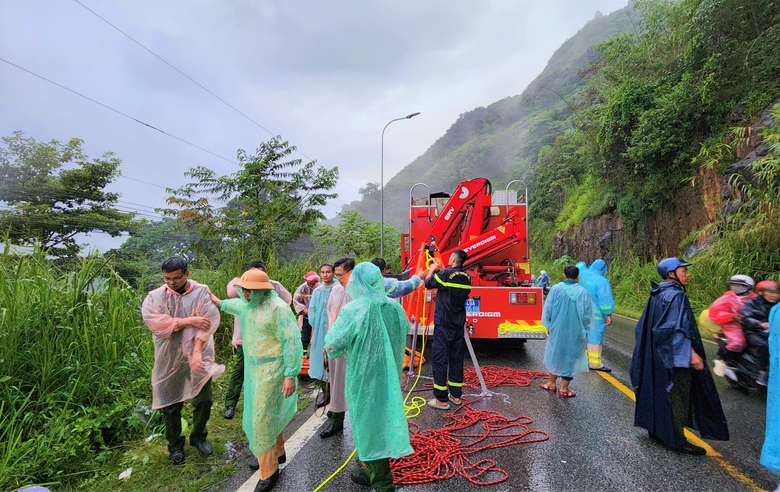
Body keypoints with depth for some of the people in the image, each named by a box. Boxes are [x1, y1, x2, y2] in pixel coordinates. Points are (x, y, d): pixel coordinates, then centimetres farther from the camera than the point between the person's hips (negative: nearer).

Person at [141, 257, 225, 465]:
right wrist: (188, 321, -20)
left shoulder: (202, 292, -5)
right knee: (171, 405, 12)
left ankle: (198, 437, 33)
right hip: (169, 359, 1)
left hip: (198, 356, -1)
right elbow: (154, 322, -18)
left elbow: (208, 322, -14)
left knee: (203, 401, 6)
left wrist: (197, 352, -22)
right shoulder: (155, 297, -1)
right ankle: (175, 445, 34)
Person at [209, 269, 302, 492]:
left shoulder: (277, 308, -23)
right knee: (268, 414, 20)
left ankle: (269, 471, 15)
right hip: (253, 369, 8)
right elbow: (235, 305, 31)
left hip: (271, 370, -8)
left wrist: (290, 374, -25)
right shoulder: (247, 304, 3)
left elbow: (292, 342, -23)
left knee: (262, 419, -1)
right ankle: (277, 453, 40)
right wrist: (219, 303, 45)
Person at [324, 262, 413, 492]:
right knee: (383, 421, 20)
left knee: (369, 424, 9)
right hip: (389, 377, 6)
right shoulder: (395, 308, -3)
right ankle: (374, 473, 37)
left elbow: (332, 345, -19)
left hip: (364, 378, -6)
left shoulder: (353, 310, -21)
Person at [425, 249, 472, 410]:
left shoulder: (446, 274, -15)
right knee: (456, 358, 13)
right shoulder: (467, 277, 6)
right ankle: (456, 395, 21)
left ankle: (441, 399, -1)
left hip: (443, 324, -7)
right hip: (459, 324, 7)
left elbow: (428, 284, -1)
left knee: (440, 358, -3)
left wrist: (432, 270, 17)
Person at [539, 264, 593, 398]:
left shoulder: (556, 289, -10)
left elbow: (547, 309, -4)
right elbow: (587, 314, -5)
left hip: (557, 329, 1)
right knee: (570, 357, 10)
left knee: (555, 354, 18)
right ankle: (564, 389, 16)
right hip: (576, 332, -1)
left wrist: (548, 325, 10)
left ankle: (552, 383, 30)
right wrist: (586, 331, 7)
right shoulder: (584, 292, -11)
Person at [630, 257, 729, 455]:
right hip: (675, 355, -9)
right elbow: (677, 327, -23)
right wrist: (691, 353, -23)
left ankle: (656, 429, 27)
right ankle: (676, 439, 9)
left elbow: (645, 326, 14)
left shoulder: (658, 294, 9)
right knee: (677, 394, 0)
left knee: (659, 391, 16)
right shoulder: (675, 295, -18)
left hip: (659, 353, 9)